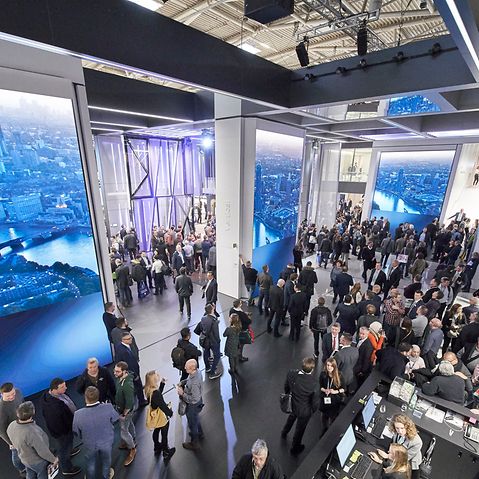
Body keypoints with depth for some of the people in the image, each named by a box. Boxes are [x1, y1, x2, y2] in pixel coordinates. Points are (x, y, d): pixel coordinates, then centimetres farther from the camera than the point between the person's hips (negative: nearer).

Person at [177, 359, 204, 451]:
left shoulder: (195, 383, -43)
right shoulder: (197, 371, -18)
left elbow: (194, 399, -35)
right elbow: (189, 379, 6)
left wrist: (182, 394, -27)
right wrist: (182, 382, -8)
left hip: (193, 405, -8)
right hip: (197, 401, 8)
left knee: (192, 423, 18)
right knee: (195, 418, 32)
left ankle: (194, 444, 43)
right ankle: (199, 433, 59)